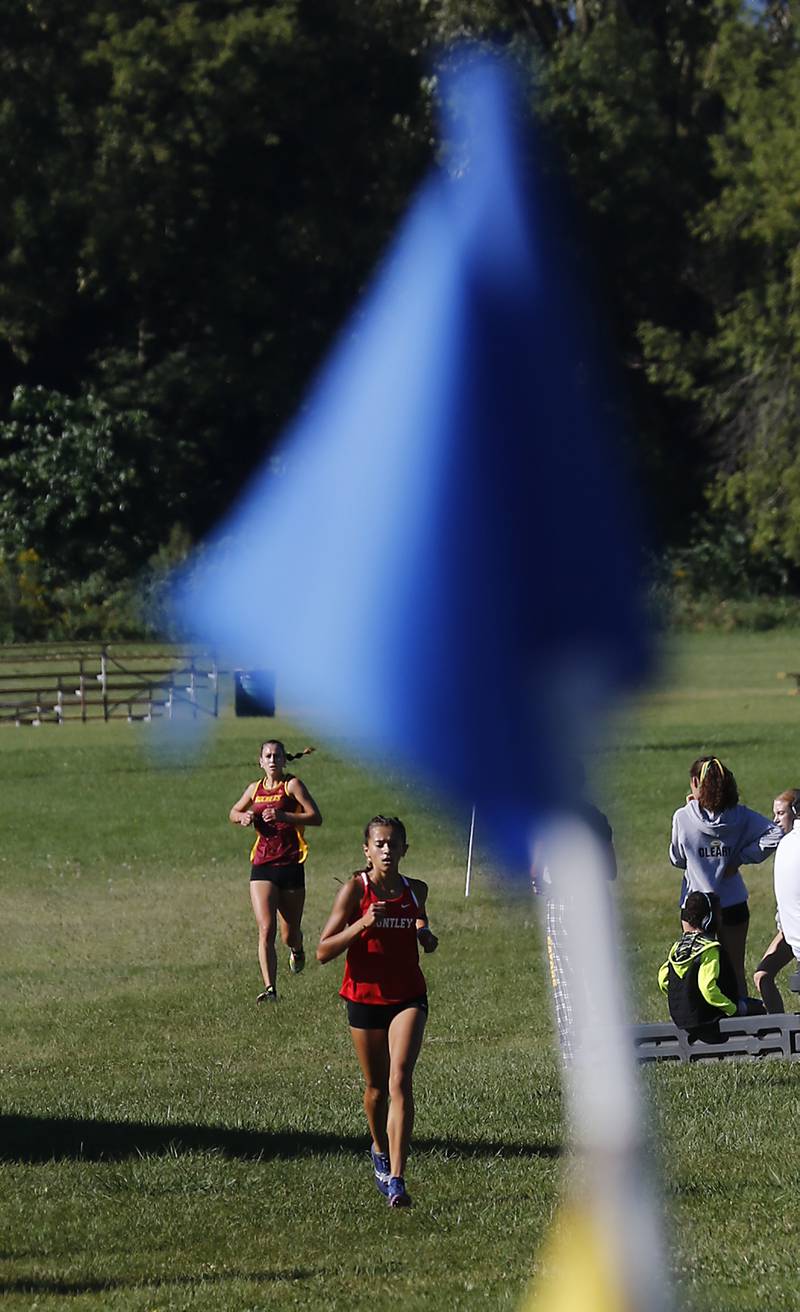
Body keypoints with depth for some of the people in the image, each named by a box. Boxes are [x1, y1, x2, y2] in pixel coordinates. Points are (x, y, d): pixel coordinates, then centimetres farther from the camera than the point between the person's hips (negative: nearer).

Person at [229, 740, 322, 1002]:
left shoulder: (292, 785, -3)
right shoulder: (255, 789, 10)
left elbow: (316, 817, -11)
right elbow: (233, 813, 26)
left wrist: (283, 816, -22)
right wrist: (243, 817, 3)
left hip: (291, 866, -2)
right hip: (262, 866, 2)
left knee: (290, 934, 9)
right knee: (266, 929, -14)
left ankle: (297, 951, 47)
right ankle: (270, 988, -18)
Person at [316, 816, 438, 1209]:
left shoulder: (415, 891, 4)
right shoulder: (356, 890, -6)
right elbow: (323, 951, -10)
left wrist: (427, 936, -1)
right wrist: (362, 925, -23)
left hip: (408, 997, 1)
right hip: (365, 996, -1)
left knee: (400, 1080, -16)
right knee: (376, 1087, 11)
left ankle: (396, 1178, -20)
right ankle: (380, 1151, 42)